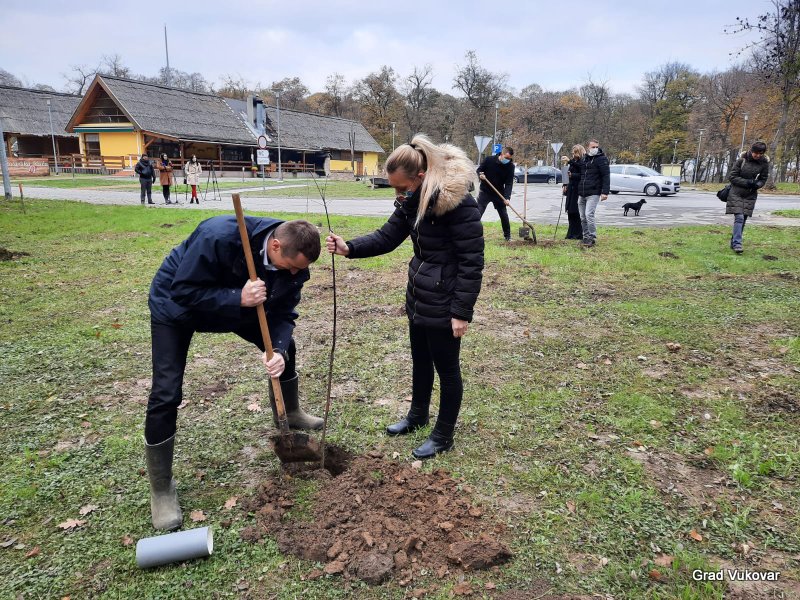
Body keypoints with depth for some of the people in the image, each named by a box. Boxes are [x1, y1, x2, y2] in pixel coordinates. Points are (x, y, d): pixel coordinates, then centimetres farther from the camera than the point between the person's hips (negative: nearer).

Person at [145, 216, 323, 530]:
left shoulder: (293, 263, -22)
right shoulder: (219, 236, -41)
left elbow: (282, 314, -15)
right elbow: (184, 291, -34)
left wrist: (279, 351, -33)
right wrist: (238, 299, -45)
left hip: (238, 302, 6)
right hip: (176, 303, -5)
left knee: (284, 347, 8)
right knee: (166, 394, -12)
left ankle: (289, 414, 37)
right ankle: (161, 489, 6)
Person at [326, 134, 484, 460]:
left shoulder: (458, 202, -23)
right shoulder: (413, 201, 3)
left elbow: (471, 261, -21)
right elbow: (387, 237, 6)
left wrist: (462, 311, -21)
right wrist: (349, 247, -11)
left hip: (443, 302, -8)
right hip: (419, 296, 8)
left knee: (446, 366, 8)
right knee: (420, 359, 23)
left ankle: (444, 435, 26)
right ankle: (418, 415, 45)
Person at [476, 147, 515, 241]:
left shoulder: (510, 166, -10)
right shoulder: (489, 159, -14)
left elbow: (509, 183, -14)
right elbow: (479, 170, -1)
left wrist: (507, 197, -27)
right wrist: (480, 175, -26)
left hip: (499, 194, 2)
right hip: (484, 192, -2)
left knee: (504, 215, 5)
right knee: (478, 213, -9)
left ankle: (507, 236, 22)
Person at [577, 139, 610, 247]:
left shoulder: (602, 159, -3)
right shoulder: (584, 159, 16)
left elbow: (606, 176, -9)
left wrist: (605, 192, -17)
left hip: (593, 193, -7)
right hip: (581, 194, 7)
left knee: (589, 215, -17)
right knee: (583, 217, 8)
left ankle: (592, 238, -9)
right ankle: (586, 237, 18)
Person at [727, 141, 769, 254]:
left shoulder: (764, 163, -2)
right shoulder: (742, 160, -9)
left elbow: (763, 179, 6)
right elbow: (732, 177, -8)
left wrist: (757, 184, -17)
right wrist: (747, 182, -18)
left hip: (751, 195, 3)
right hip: (736, 193, -3)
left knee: (743, 219, 5)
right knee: (739, 218, -14)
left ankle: (733, 242, 15)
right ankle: (737, 243, -16)